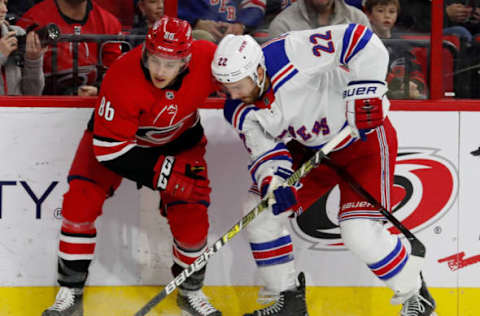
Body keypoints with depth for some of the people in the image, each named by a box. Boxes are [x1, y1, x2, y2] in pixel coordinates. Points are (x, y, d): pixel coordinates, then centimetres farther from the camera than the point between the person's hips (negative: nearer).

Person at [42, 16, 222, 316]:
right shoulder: (122, 80, -38)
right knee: (80, 203, -16)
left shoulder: (206, 60, -32)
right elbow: (110, 148, -32)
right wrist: (164, 174, -33)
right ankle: (70, 292, -1)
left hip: (180, 140, 2)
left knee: (192, 220, -8)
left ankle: (191, 291, 20)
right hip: (113, 137, -2)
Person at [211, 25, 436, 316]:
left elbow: (362, 42, -35)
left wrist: (364, 95, -38)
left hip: (364, 137, -7)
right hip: (311, 148, 7)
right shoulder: (240, 111, -10)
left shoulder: (290, 53, -33)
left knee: (359, 232, -19)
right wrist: (272, 183, -31)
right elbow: (266, 153, -9)